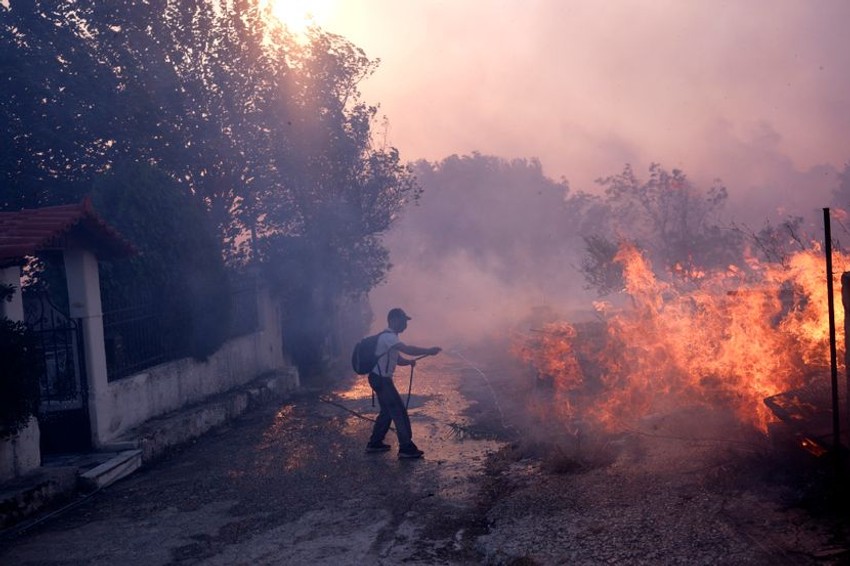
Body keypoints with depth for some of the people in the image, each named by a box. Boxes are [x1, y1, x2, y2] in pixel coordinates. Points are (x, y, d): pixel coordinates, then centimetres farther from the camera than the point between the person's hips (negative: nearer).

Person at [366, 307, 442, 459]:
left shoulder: (390, 337, 15)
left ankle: (375, 443, 26)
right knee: (399, 411, -7)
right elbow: (408, 349, -31)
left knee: (387, 411, 18)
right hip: (381, 379, -10)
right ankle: (406, 448, -3)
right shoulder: (388, 337, -18)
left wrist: (409, 361, -1)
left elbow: (398, 359, 19)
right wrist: (429, 351, -25)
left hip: (381, 379, 10)